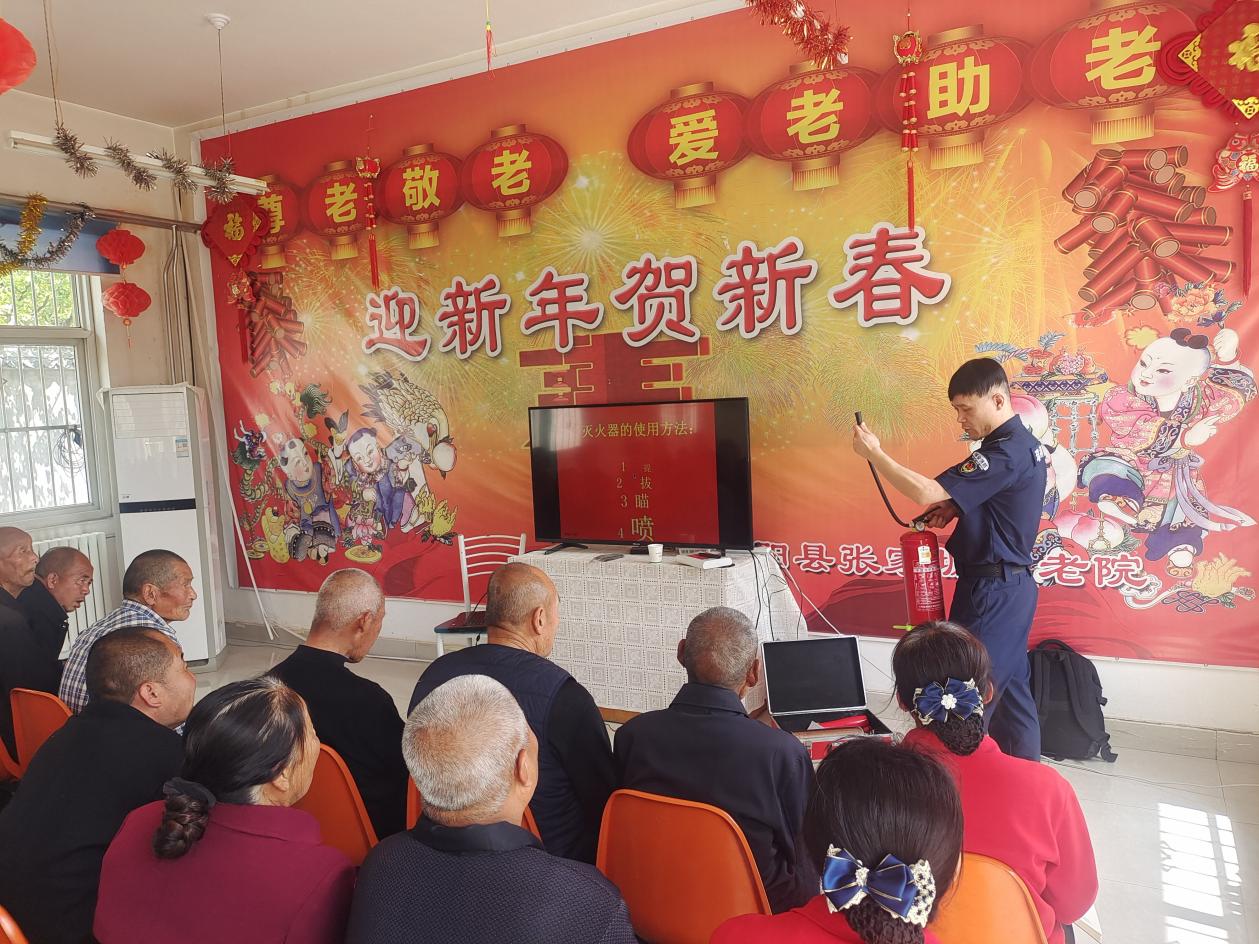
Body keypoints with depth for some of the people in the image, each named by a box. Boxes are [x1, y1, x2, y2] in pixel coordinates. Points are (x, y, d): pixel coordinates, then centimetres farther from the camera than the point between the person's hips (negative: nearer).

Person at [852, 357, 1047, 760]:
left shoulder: (1005, 453, -22)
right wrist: (955, 508, 4)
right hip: (1012, 584, 11)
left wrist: (873, 453, -19)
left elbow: (926, 491, -28)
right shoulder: (1024, 442, 10)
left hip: (992, 590, -10)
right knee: (1010, 687, 18)